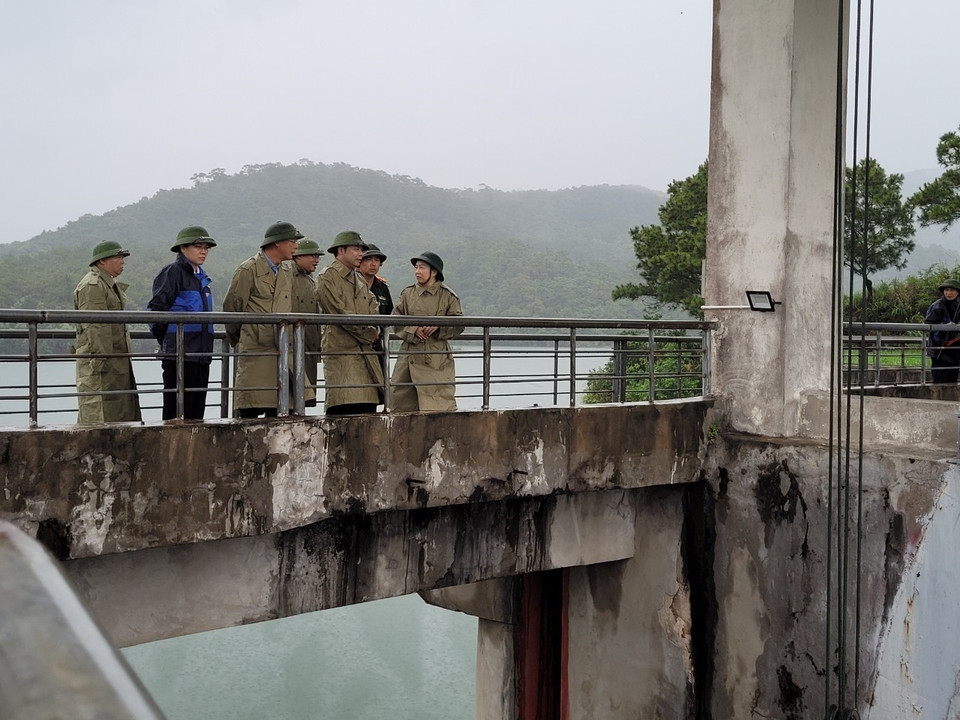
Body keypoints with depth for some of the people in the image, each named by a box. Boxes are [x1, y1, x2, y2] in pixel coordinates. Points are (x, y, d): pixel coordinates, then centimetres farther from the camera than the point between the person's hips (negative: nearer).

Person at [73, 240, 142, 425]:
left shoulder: (109, 284, 21)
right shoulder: (92, 285, -12)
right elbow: (93, 325, -19)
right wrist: (100, 357, -24)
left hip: (115, 357, 10)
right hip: (99, 357, -10)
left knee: (121, 407, 9)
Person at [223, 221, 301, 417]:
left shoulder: (288, 270, 15)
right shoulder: (249, 269, -5)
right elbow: (231, 305, 0)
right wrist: (236, 338, 10)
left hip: (281, 349, 6)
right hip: (255, 350, -6)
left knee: (277, 409, 4)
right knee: (250, 409, -8)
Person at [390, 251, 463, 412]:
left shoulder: (448, 296, 2)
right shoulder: (408, 293, 9)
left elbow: (458, 325, 1)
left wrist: (438, 327, -17)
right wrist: (413, 330, -13)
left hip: (437, 359, -3)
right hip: (410, 355, 3)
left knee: (440, 402, -5)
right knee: (400, 399, 4)